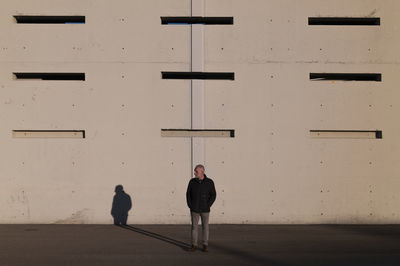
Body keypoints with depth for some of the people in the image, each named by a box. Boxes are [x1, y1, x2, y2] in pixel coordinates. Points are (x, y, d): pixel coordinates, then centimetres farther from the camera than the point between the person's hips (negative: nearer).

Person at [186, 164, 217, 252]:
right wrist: (190, 205, -2)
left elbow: (213, 195, -1)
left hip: (205, 210, -1)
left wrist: (207, 205, -9)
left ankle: (205, 245, 14)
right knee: (194, 227, 5)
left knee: (205, 227, 5)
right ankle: (194, 245, 13)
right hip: (194, 210, 2)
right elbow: (188, 194, 7)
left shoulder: (209, 182, -4)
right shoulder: (192, 181, 1)